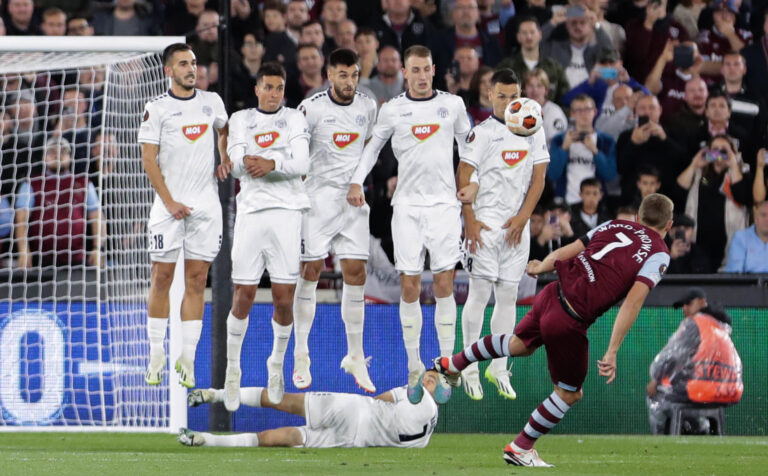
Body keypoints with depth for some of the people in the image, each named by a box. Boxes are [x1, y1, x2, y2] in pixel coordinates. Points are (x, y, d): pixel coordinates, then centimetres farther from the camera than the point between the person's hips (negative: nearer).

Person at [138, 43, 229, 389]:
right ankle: (156, 356, 10)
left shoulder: (211, 102, 9)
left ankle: (187, 358, 4)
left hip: (206, 204, 3)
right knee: (162, 278, 0)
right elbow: (149, 160, -5)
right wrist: (169, 202, -11)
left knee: (196, 282, 1)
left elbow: (224, 130, 31)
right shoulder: (158, 108, -3)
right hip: (169, 204, -3)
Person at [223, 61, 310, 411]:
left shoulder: (295, 120, 9)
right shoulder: (240, 120, 12)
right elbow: (236, 165, -1)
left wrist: (271, 164, -23)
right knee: (243, 296, -3)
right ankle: (232, 370, 11)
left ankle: (277, 365, 20)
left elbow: (301, 164, -5)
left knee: (284, 297, -1)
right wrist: (244, 163, -25)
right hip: (251, 210, 0)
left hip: (286, 211, 0)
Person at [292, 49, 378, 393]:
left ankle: (355, 357, 8)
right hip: (318, 197, -4)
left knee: (356, 274, 1)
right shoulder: (311, 108, -9)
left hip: (353, 198, 4)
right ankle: (301, 356, 5)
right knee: (310, 271, -3)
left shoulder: (367, 106, 5)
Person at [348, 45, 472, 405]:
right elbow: (373, 145, 16)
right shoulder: (392, 110, 6)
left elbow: (468, 145, 18)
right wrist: (357, 181, 4)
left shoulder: (452, 104, 6)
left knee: (444, 285, -5)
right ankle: (414, 370, 6)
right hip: (407, 205, 0)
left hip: (444, 203, 0)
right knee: (409, 287, -2)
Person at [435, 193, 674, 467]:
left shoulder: (614, 226, 11)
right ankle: (520, 448, 25)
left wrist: (539, 268, 38)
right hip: (569, 324, -6)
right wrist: (612, 352, -20)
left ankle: (454, 363, 51)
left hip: (553, 294, 6)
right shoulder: (658, 254, -5)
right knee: (570, 394, 16)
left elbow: (564, 253, 16)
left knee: (520, 344, 37)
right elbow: (633, 301, -18)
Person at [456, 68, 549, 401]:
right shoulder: (482, 133, -4)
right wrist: (469, 220, -15)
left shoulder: (533, 131, 9)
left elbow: (538, 178, 8)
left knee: (508, 296, 5)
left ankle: (498, 368, 11)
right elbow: (463, 177, -7)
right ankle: (469, 368, 0)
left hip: (517, 225, 4)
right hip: (485, 221, -4)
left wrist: (522, 217, -3)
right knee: (479, 292, -7)